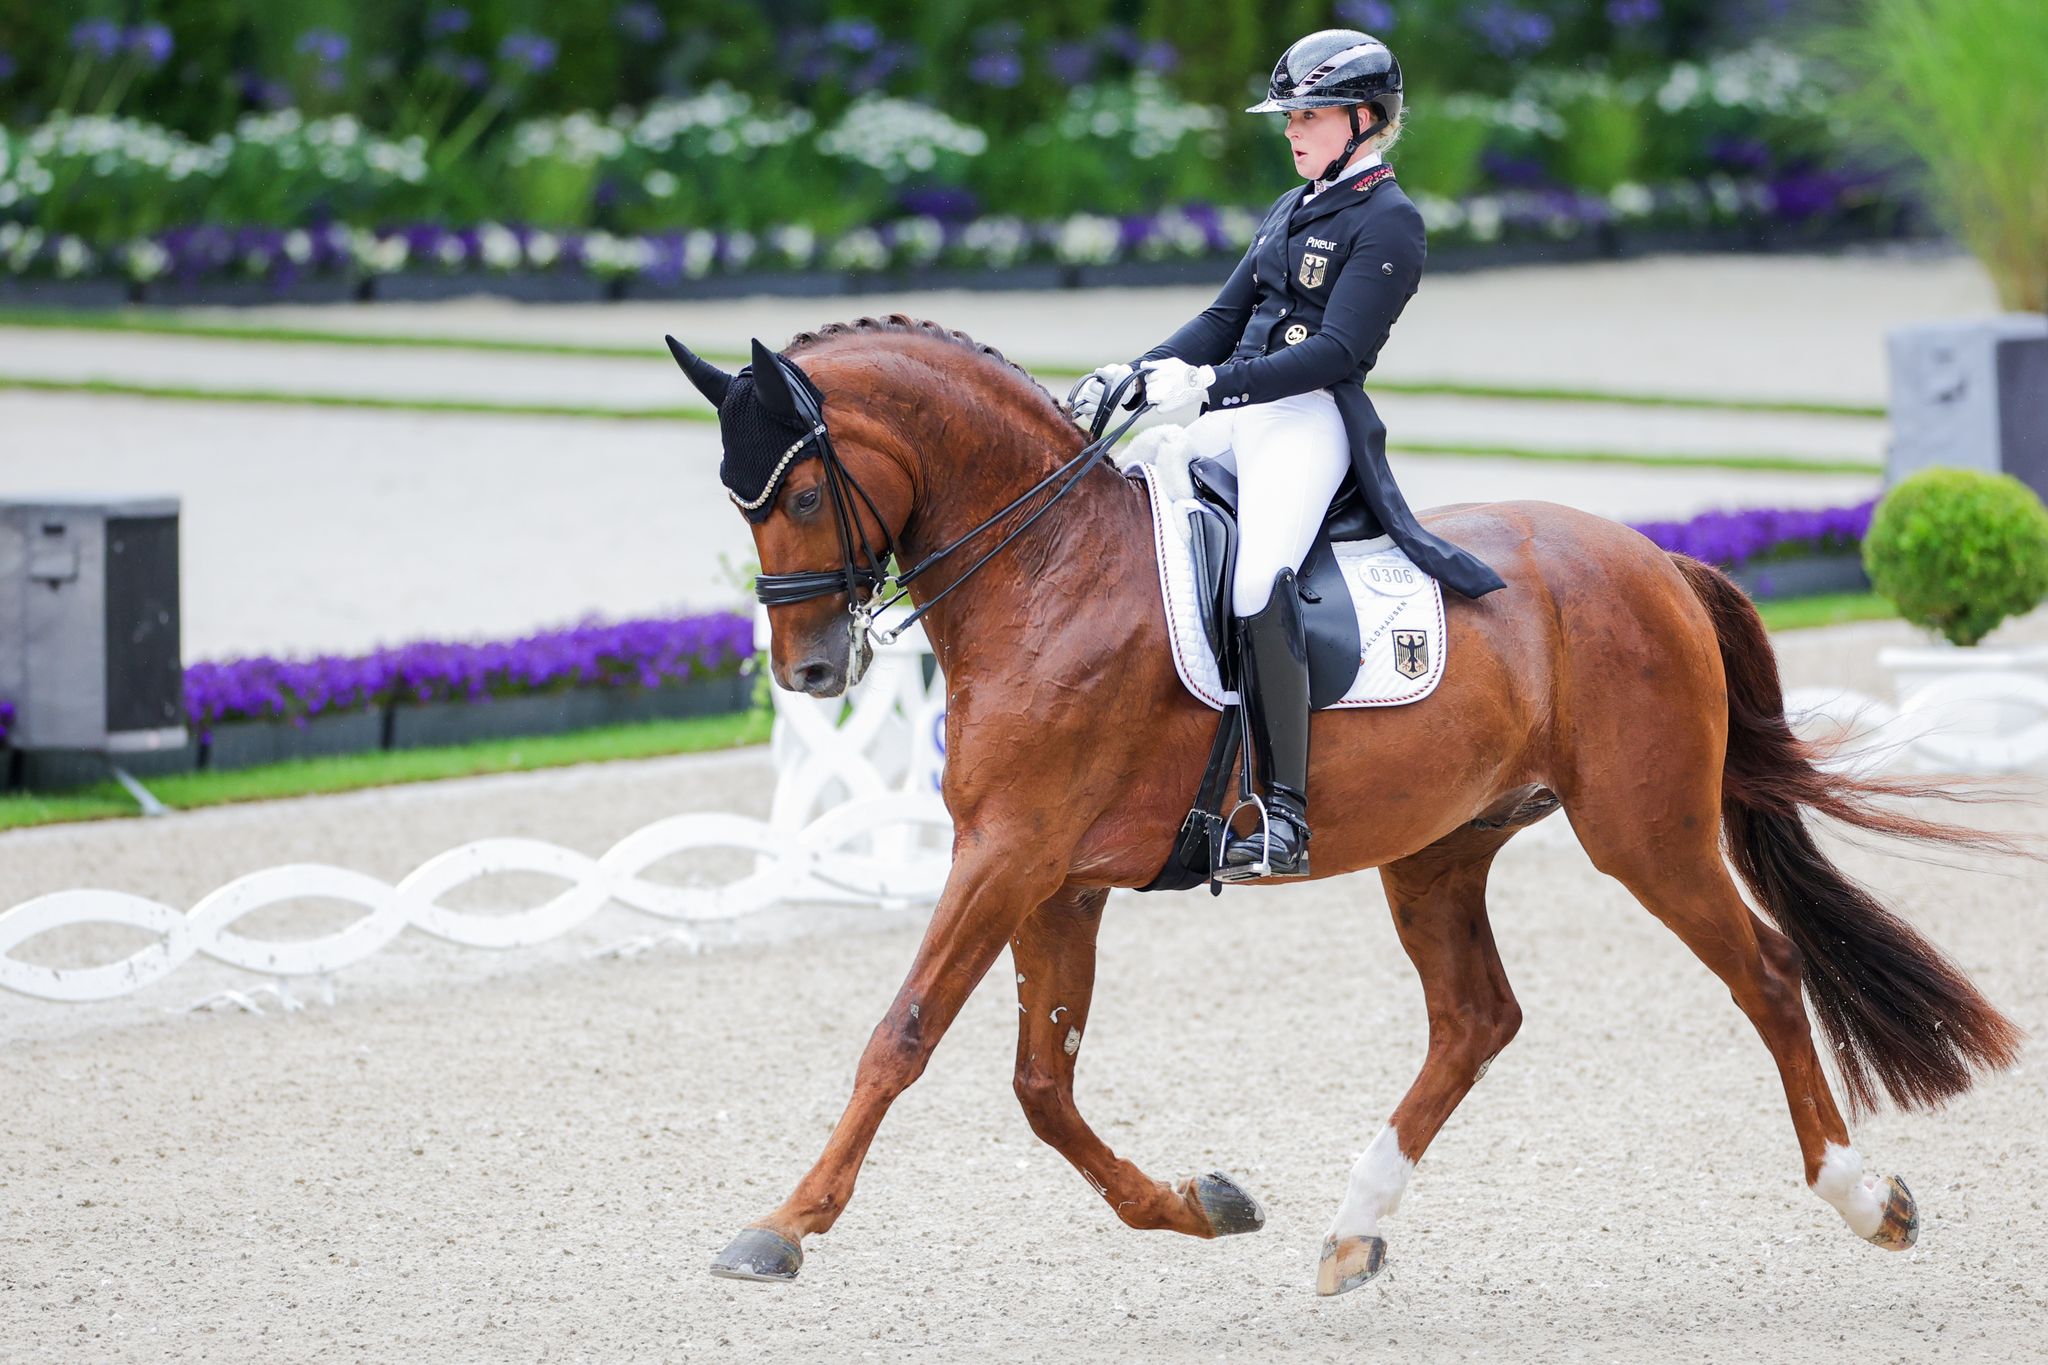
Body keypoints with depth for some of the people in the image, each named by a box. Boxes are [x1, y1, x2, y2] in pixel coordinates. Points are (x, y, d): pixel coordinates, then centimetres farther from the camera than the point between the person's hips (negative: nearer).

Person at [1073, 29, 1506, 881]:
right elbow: (1226, 319, 22)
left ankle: (1286, 819, -31)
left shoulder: (1388, 222, -6)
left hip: (1311, 421, -9)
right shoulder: (1292, 212, 21)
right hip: (1233, 413, 9)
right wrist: (1134, 376, 6)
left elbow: (1337, 350, -16)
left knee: (1257, 582, -30)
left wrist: (1208, 383, -24)